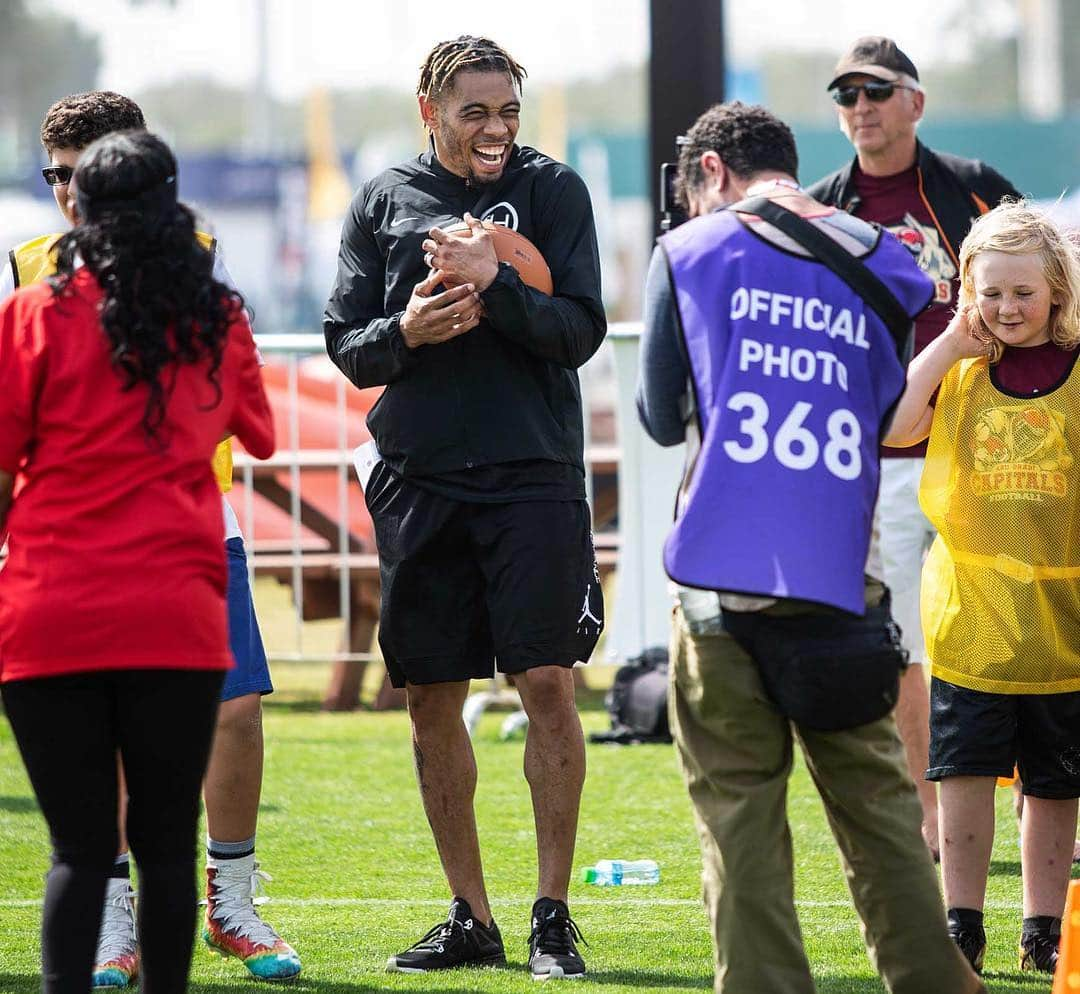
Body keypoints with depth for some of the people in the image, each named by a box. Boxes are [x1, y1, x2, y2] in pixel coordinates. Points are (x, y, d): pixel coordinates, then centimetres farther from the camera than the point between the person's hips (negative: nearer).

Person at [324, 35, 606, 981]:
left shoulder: (552, 189, 3)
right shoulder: (384, 201, 9)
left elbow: (581, 330, -4)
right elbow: (346, 343, 9)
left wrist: (495, 284, -20)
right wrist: (405, 332, -12)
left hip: (533, 476, -3)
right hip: (420, 478, 3)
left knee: (548, 685, -9)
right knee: (431, 701, 5)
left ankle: (553, 915, -1)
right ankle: (471, 919, 15)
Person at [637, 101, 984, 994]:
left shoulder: (690, 252, 3)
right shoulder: (881, 267, 11)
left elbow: (664, 416, 10)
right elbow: (895, 424, 17)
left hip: (725, 583, -3)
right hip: (842, 580, 3)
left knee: (739, 805, 2)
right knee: (874, 800, 10)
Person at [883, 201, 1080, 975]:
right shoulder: (957, 374, 4)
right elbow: (889, 426, -11)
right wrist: (949, 345, -9)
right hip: (971, 613, 0)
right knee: (965, 773, -2)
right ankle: (961, 925, 6)